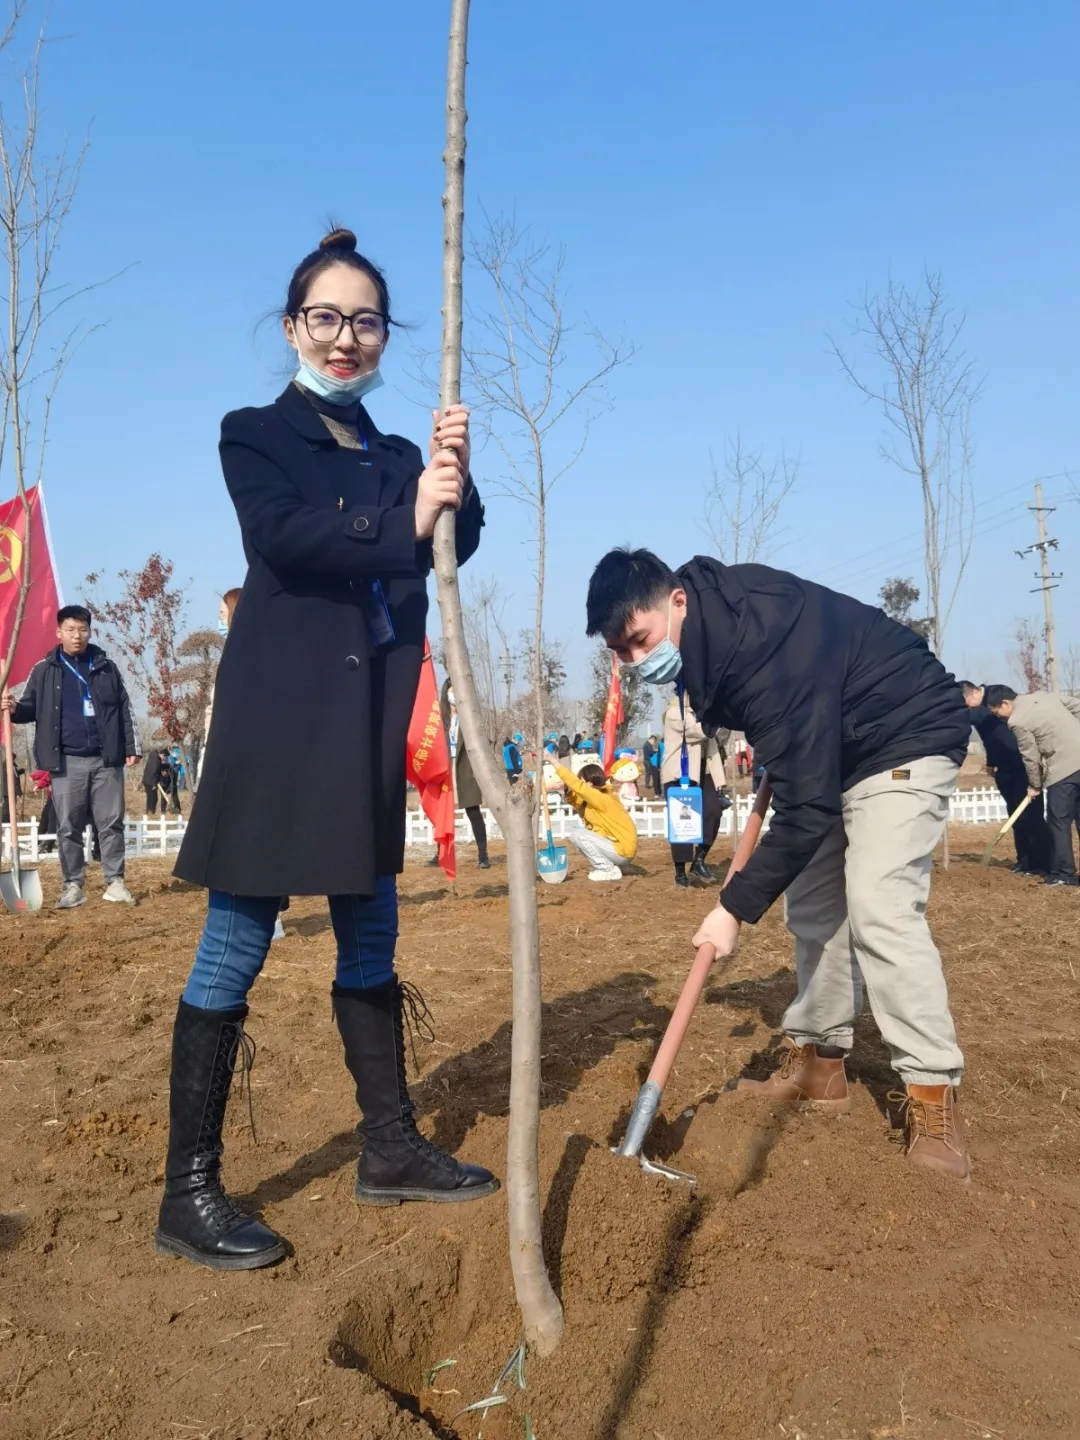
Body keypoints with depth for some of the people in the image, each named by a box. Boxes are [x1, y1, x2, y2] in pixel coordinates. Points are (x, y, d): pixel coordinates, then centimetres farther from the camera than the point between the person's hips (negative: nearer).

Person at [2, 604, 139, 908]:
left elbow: (124, 710, 9)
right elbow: (32, 709, 7)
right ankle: (72, 885, 12)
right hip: (67, 762, 0)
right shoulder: (44, 670, 5)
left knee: (111, 822, 3)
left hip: (106, 760, 1)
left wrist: (131, 748, 3)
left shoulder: (106, 667, 8)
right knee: (68, 826, 3)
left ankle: (115, 882, 10)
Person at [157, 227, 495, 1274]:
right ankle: (189, 1193, 8)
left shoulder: (396, 455, 17)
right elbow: (282, 537, -16)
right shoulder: (254, 436, 3)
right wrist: (403, 521, -25)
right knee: (237, 943, -3)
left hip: (369, 718, 6)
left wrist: (455, 480, -15)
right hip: (281, 709, -6)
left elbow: (454, 548, 2)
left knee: (371, 936, 12)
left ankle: (389, 1149, 25)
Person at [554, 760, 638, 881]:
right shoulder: (598, 798, 10)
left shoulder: (602, 798, -17)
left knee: (577, 835, -13)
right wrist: (567, 788, -5)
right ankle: (617, 866, 15)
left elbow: (577, 786, -25)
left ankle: (609, 870, -7)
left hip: (622, 851, -10)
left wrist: (555, 763, -22)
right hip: (619, 848, 10)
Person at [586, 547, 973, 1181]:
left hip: (906, 738, -9)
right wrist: (772, 760, 11)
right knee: (813, 904, 8)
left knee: (879, 908, -20)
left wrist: (736, 908, -31)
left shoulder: (764, 651, -36)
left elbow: (806, 808, -35)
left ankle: (936, 1102, -13)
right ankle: (821, 1064, 18)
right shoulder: (714, 614, -9)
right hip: (829, 745, 9)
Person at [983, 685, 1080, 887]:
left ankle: (1063, 873, 4)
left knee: (1059, 822, 2)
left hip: (1063, 769, -8)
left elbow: (1031, 756, -4)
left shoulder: (1017, 721, -10)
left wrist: (1035, 785, 10)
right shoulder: (1044, 696, 11)